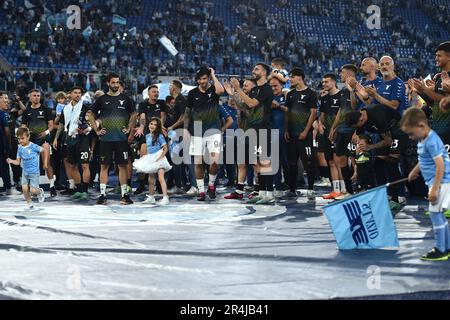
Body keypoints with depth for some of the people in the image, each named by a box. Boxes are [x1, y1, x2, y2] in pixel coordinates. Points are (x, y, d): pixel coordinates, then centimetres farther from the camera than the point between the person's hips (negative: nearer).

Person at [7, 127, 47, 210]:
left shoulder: (33, 147, -15)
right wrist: (11, 161, -19)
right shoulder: (20, 149, 0)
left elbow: (45, 150, -7)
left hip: (34, 172, -5)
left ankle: (40, 191, 28)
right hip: (25, 172, 5)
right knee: (24, 189, -4)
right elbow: (18, 162, 2)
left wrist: (45, 163, -4)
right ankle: (30, 204, 16)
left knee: (32, 190, -7)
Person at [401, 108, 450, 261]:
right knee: (438, 214, 14)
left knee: (435, 213, -6)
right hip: (434, 181, 10)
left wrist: (434, 189, -25)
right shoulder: (423, 140, 9)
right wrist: (415, 171, 38)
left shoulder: (432, 142, -21)